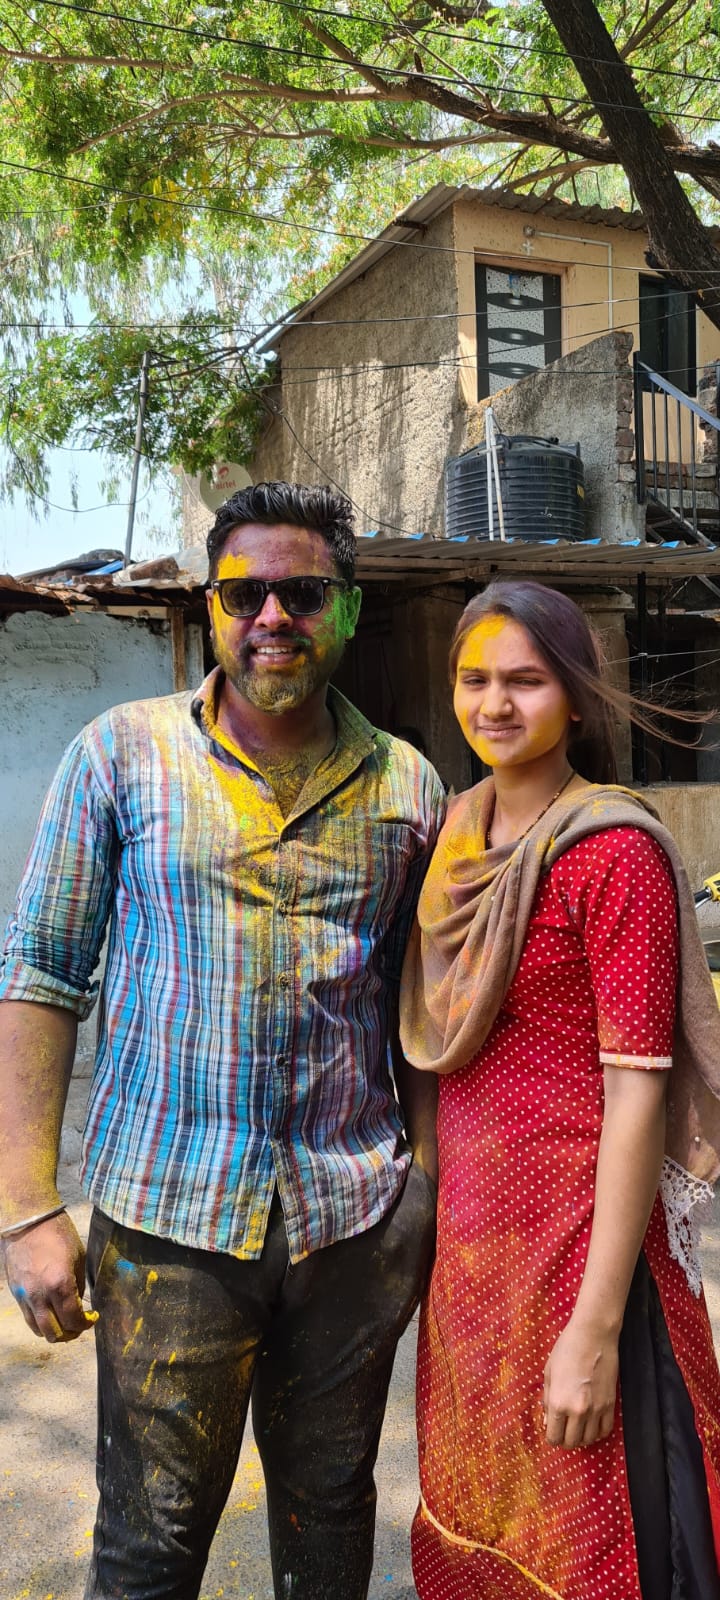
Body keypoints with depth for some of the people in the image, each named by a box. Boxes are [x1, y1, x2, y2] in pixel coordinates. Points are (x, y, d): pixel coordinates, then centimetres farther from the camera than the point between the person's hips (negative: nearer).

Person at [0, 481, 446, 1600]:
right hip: (169, 1216, -2)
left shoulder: (406, 785, 4)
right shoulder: (122, 754, -3)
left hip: (355, 1219, 3)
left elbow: (419, 1005, 10)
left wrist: (427, 1180, 6)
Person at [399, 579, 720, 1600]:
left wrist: (597, 1327, -17)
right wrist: (439, 1209, 13)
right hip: (469, 1230, 6)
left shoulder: (615, 851, -16)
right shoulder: (463, 835, 5)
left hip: (575, 1236, -6)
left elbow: (636, 1091, -18)